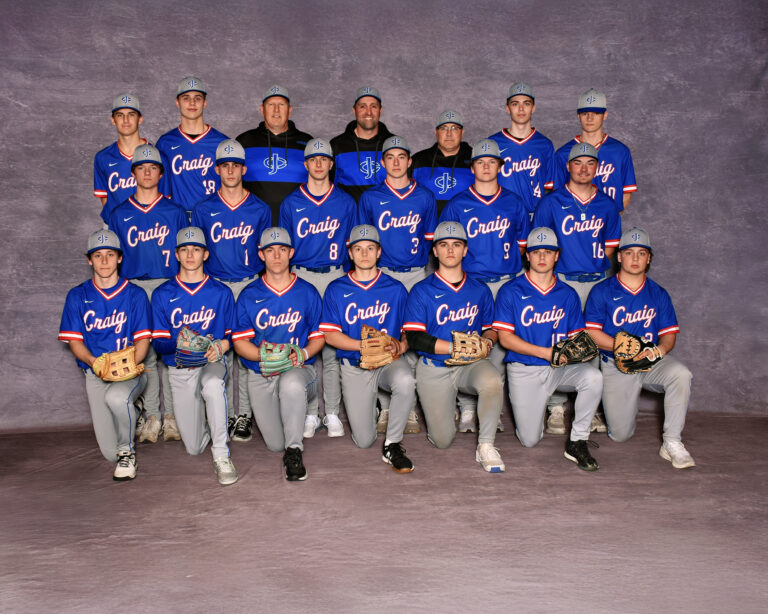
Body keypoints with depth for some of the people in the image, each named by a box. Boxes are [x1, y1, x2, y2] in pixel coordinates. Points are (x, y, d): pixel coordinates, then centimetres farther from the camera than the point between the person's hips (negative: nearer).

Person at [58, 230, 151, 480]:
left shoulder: (135, 295, 3)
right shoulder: (77, 296, 7)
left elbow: (142, 340, -3)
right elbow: (75, 341, 1)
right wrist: (96, 363, -19)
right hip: (95, 374, 2)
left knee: (116, 397, -40)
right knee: (110, 453, -2)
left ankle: (127, 450, -11)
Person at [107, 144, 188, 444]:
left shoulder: (175, 212, 8)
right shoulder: (119, 215, 12)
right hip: (134, 288, 1)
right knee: (143, 352, 0)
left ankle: (172, 414, 6)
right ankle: (151, 415, 8)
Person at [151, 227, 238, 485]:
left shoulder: (221, 292, 2)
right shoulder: (162, 295, 1)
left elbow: (229, 336, 5)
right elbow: (158, 343, -1)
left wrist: (219, 346, -18)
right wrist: (178, 343, -23)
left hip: (212, 362, -1)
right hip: (179, 369, 1)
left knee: (213, 386, -40)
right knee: (194, 447, 2)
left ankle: (221, 455, -24)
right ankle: (203, 418, 39)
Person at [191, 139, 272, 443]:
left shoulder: (260, 209, 5)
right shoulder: (203, 209, 5)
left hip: (250, 285, 0)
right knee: (220, 350, 1)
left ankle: (244, 414, 10)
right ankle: (225, 414, 13)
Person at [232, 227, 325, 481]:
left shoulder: (307, 292, 5)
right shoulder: (249, 295, 5)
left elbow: (318, 336, 5)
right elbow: (240, 341, -1)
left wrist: (303, 353, -16)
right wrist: (263, 355, -20)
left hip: (300, 368, -1)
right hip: (261, 374, 2)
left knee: (291, 383, -40)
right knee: (275, 444, -4)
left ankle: (294, 451, -24)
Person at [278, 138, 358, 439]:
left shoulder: (345, 202, 9)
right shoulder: (291, 203, 9)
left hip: (336, 277, 0)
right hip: (301, 277, 1)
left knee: (333, 346, -1)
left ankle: (332, 413, 7)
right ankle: (310, 413, 10)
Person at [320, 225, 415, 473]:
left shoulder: (395, 289, 5)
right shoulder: (336, 290, 3)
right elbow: (330, 335, -3)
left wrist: (399, 347, -19)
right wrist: (365, 345, -17)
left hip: (390, 361, 0)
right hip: (354, 366, 0)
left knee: (405, 383, -38)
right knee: (364, 440, -5)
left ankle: (392, 445, -15)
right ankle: (371, 408, 33)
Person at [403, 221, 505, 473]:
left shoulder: (480, 291, 9)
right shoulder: (422, 291, -2)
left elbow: (490, 328, 17)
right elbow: (414, 338, -11)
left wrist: (485, 342, -7)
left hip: (471, 364, 2)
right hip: (434, 368, -1)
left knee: (493, 380, -35)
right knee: (443, 439, -1)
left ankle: (486, 445, -19)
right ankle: (437, 406, 34)